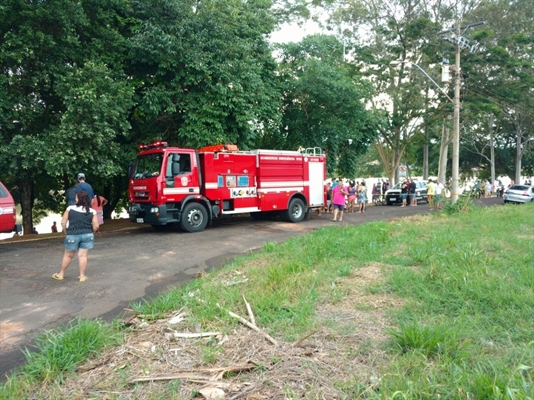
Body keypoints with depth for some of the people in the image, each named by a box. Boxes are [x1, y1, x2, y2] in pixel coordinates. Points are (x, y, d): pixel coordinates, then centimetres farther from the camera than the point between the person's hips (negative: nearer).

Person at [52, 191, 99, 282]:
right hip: (87, 235, 0)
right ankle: (82, 276, 8)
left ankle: (61, 274, 29)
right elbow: (96, 226, -5)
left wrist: (66, 232, 12)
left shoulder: (70, 208, -3)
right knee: (83, 255, 5)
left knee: (68, 255, 14)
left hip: (72, 235, 0)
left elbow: (63, 222, -2)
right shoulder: (92, 211, -2)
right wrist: (91, 233, 13)